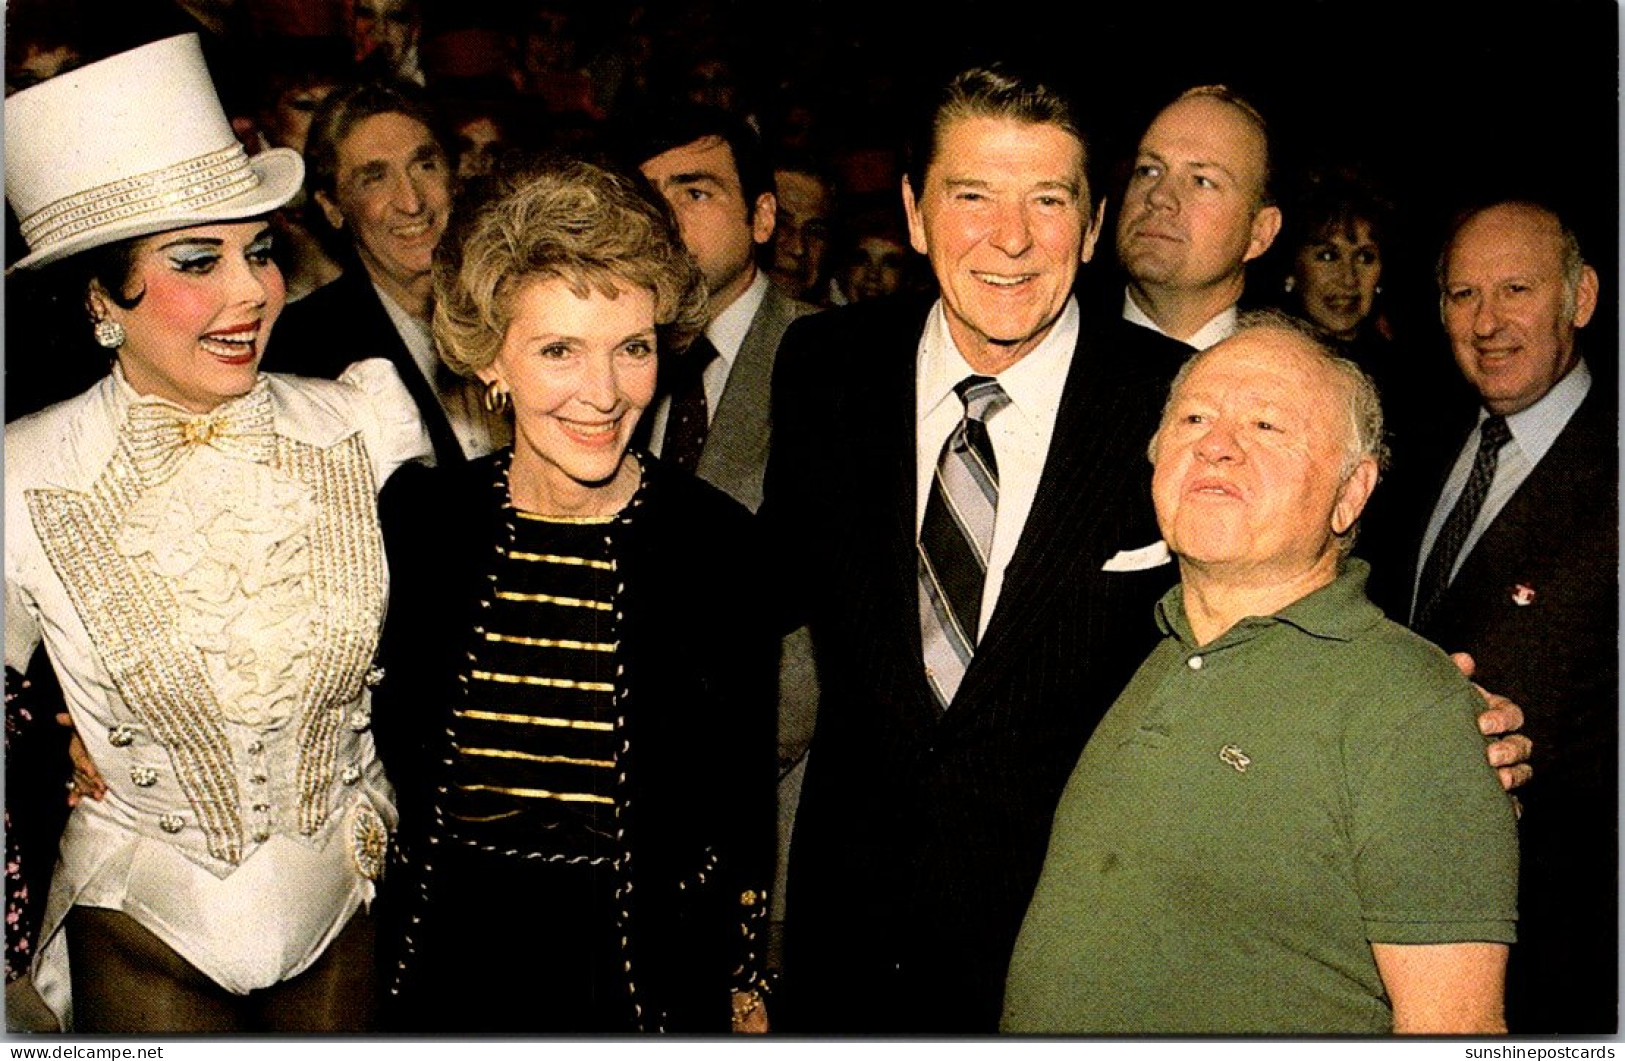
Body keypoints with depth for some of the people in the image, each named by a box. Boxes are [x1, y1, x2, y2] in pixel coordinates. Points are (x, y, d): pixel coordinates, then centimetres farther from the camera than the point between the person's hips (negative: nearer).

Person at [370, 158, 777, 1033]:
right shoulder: (412, 517, -8)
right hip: (445, 972, 2)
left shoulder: (715, 543, -14)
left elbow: (742, 809, -4)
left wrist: (746, 994, 1)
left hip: (651, 984, -1)